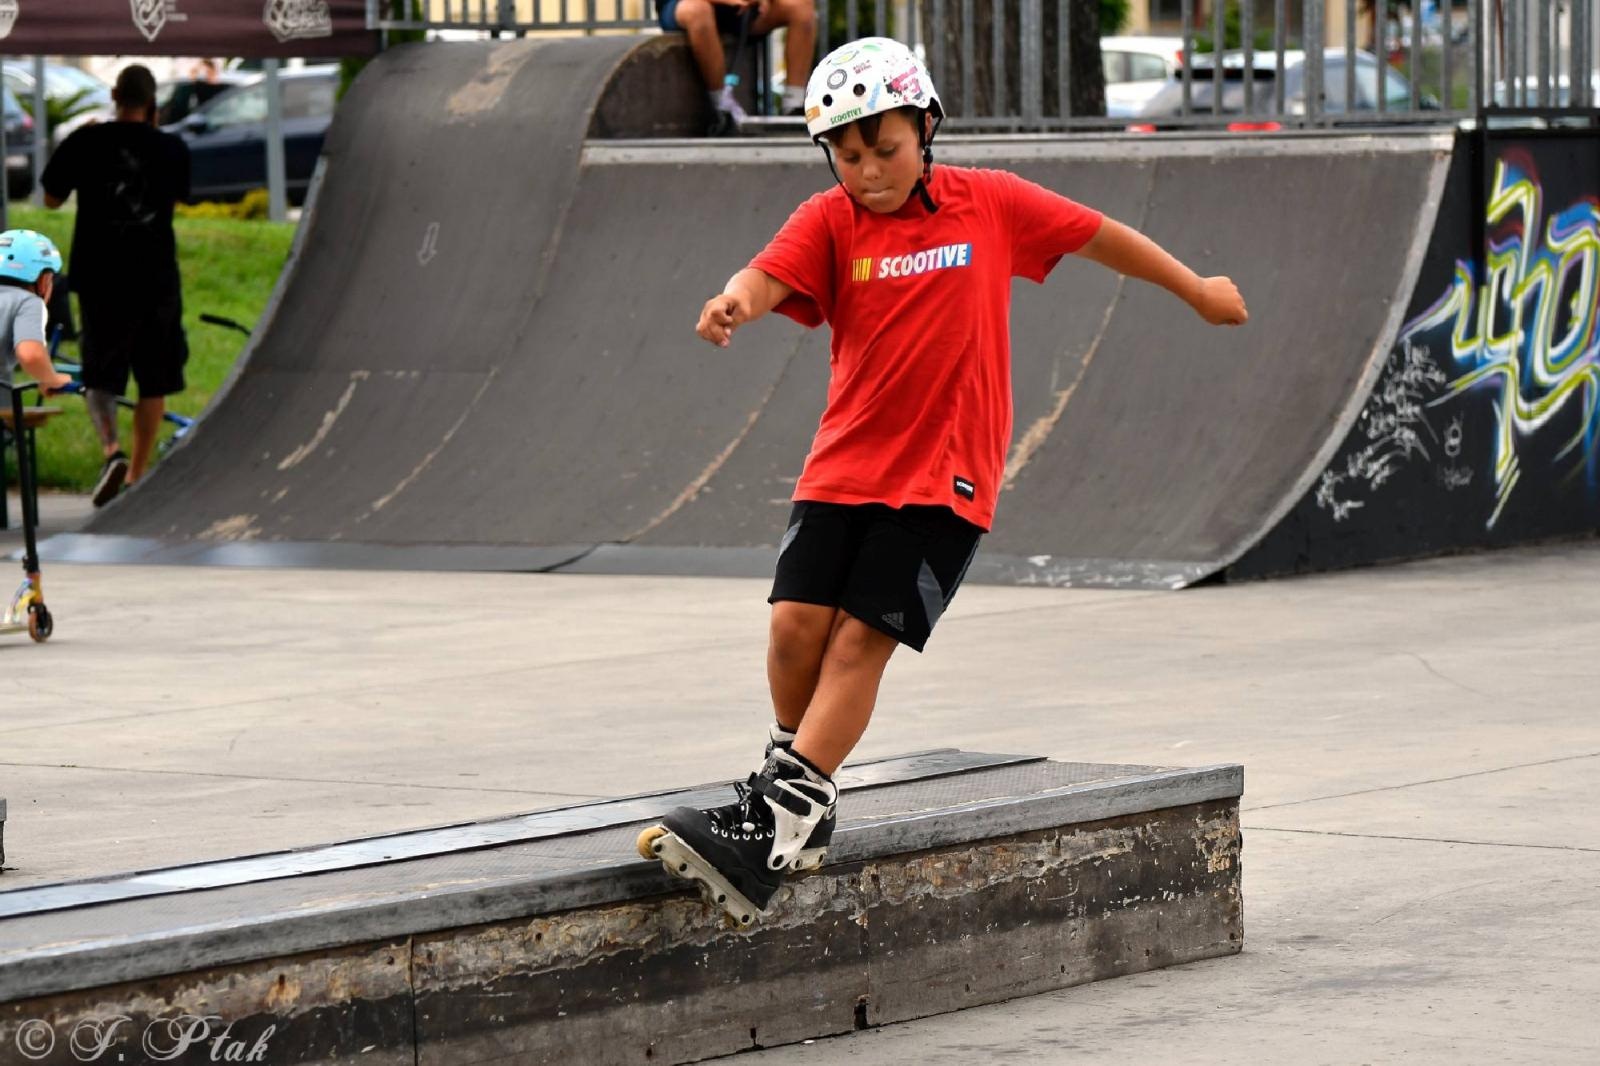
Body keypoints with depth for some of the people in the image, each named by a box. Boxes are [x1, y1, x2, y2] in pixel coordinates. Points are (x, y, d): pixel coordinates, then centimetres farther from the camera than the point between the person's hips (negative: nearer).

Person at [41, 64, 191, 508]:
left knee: (99, 375, 9)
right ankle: (136, 475, 14)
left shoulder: (85, 143, -6)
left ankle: (112, 449, -16)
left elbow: (51, 199, 4)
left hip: (99, 278, -1)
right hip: (156, 280, 1)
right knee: (154, 381, 13)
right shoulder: (171, 149, -3)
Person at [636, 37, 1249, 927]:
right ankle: (807, 801, 12)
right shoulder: (830, 221, 1)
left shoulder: (989, 204, 2)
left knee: (863, 636, -11)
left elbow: (1099, 236, 15)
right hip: (845, 463, 2)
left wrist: (1197, 290, 26)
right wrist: (737, 302, -43)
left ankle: (775, 820, -15)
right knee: (798, 622, -8)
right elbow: (771, 275, -18)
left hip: (945, 472, -2)